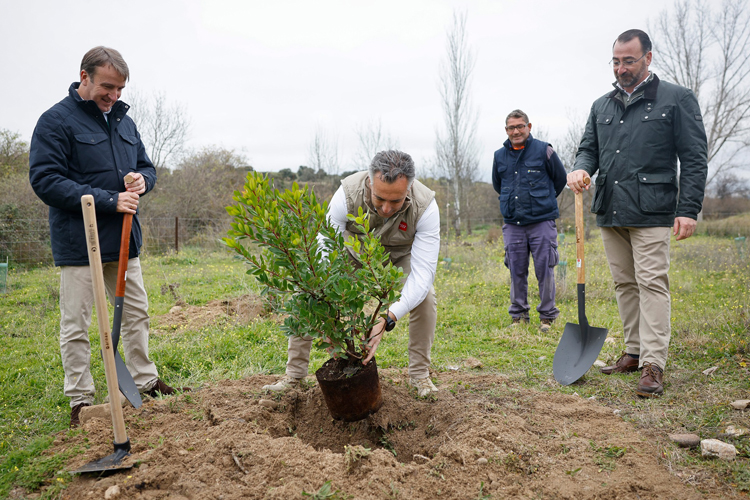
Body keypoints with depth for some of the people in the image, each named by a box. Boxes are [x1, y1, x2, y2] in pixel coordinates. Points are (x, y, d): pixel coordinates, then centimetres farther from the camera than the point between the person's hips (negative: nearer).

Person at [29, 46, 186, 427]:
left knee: (137, 313, 15)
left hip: (123, 239, 7)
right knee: (76, 325, 3)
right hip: (78, 243, -6)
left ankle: (145, 381, 29)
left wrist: (142, 180, -4)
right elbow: (45, 181, -16)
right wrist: (108, 200, -21)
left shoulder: (123, 119, 12)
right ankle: (80, 399, 16)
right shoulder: (56, 120, -9)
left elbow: (146, 165, 21)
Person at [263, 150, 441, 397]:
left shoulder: (425, 206, -37)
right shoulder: (348, 193, -39)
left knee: (425, 296, -26)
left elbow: (423, 273, -39)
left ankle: (420, 374, -4)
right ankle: (294, 373, 0)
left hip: (400, 254, 0)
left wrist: (387, 320, -53)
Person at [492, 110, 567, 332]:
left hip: (541, 222, -3)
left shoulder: (544, 151, -2)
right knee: (516, 272, 7)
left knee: (544, 270, -1)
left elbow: (560, 178, 11)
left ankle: (547, 316, 12)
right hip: (512, 224, 3)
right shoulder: (499, 156, 8)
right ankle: (518, 315, 19)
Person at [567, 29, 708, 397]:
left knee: (652, 284, -8)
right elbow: (589, 148, 20)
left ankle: (653, 366, -5)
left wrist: (688, 209, -11)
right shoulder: (601, 106, 16)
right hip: (609, 213, 6)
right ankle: (634, 352, 20)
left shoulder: (677, 99, 2)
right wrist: (581, 168, -6)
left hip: (651, 213, -5)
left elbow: (694, 159, -2)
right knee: (624, 284, 10)